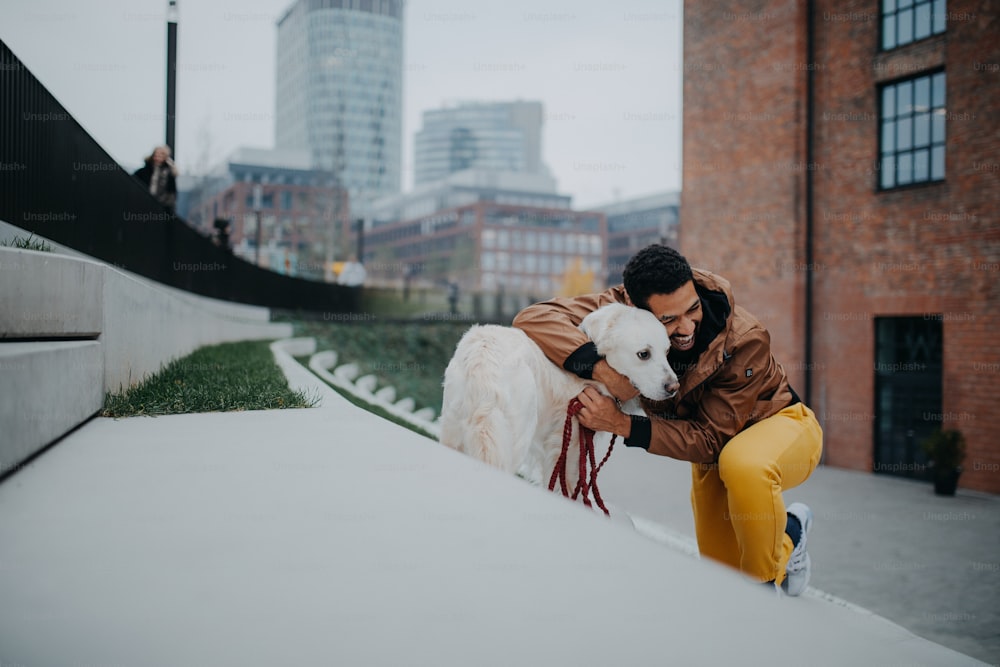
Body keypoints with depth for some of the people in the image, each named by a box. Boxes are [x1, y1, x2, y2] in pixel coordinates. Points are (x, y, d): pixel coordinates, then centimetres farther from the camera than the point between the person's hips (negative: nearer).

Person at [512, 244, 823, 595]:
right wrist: (603, 368, -49)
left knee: (742, 464, -41)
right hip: (714, 445, 5)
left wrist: (622, 425, -43)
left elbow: (711, 439, -32)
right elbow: (534, 317, -36)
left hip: (782, 422, -4)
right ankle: (789, 529, 36)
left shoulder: (746, 340, -34)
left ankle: (767, 587, -14)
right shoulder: (623, 309, -25)